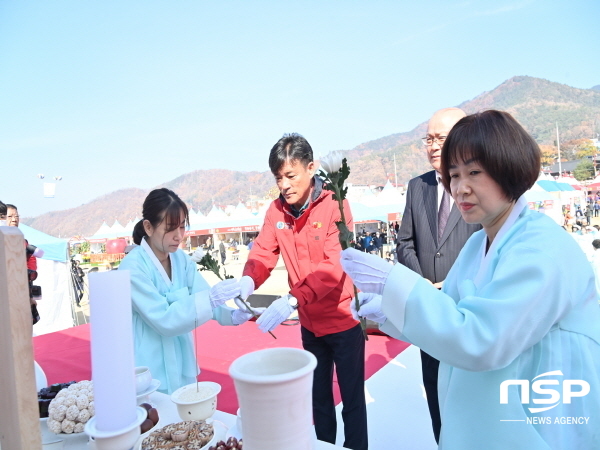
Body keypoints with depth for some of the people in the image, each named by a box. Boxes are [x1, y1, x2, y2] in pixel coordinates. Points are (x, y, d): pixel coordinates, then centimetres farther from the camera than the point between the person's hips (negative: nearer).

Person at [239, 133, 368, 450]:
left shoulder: (334, 204, -19)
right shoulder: (276, 210, -4)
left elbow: (334, 265, -28)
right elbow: (263, 254, -7)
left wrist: (292, 300, -40)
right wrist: (247, 282, -29)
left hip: (342, 319, -4)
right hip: (310, 323, 5)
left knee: (352, 398, 12)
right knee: (319, 396, 21)